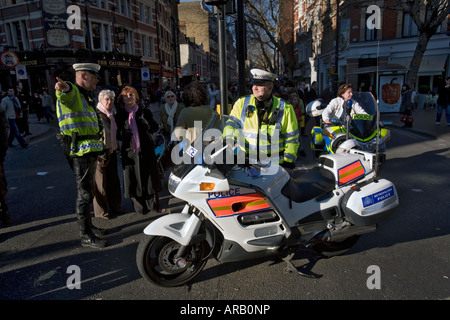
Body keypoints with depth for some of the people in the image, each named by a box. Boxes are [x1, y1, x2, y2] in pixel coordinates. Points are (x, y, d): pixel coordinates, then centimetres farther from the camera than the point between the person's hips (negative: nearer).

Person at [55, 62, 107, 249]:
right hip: (79, 151, -10)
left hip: (89, 151, 10)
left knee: (87, 190, 18)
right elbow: (66, 94, -38)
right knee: (85, 193, -6)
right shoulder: (72, 92, -10)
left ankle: (88, 226, 32)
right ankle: (86, 236, 3)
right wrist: (63, 88, -61)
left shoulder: (84, 95, 22)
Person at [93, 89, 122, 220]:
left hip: (112, 151, 8)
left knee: (113, 180, 14)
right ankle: (101, 211, 14)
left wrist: (116, 147, 16)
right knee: (101, 182, 1)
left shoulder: (111, 114, 13)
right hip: (101, 153, -8)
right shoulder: (96, 114, -13)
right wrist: (99, 154, -20)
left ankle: (115, 206, 28)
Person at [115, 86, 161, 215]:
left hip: (146, 150, 0)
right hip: (130, 151, 0)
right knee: (133, 180, 2)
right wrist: (123, 133, -15)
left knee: (149, 177, 4)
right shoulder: (120, 115, 8)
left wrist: (146, 123, -16)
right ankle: (140, 207, 16)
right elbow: (117, 133, 8)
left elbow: (155, 128, 4)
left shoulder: (145, 112, 8)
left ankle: (153, 204, 20)